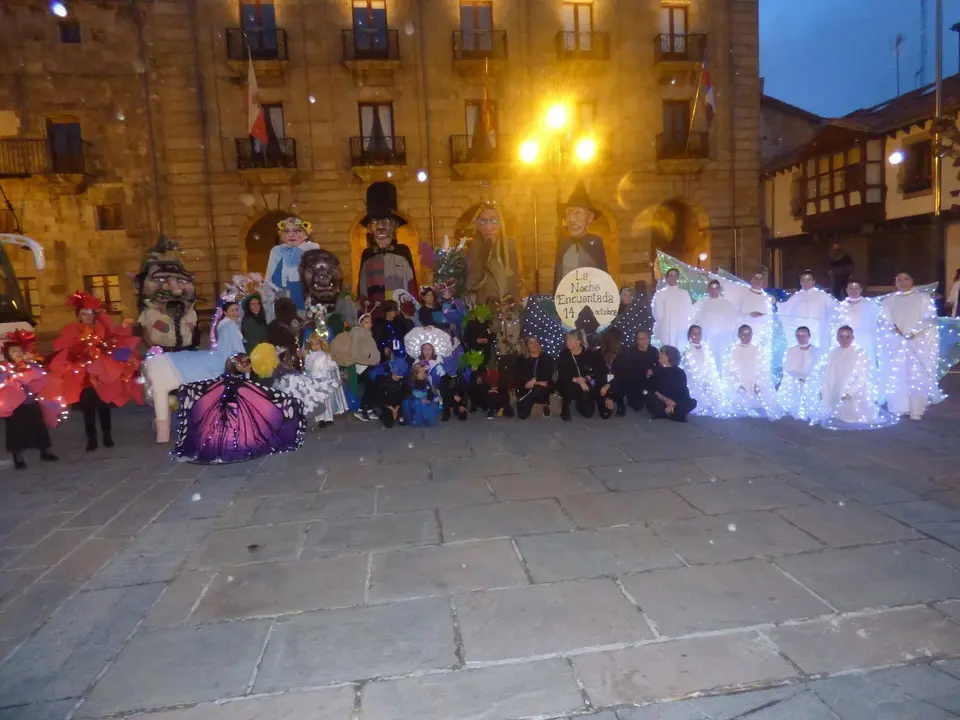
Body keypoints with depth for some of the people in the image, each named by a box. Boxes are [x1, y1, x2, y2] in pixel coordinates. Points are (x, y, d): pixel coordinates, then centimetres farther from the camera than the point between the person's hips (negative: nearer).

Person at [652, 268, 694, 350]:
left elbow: (689, 311, 11)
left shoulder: (684, 293, 14)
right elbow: (657, 312, 3)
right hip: (666, 330, -2)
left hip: (681, 331, 3)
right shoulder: (660, 293, 5)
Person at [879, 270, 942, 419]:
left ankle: (916, 411, -5)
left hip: (919, 344, -2)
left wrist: (913, 332, -17)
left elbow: (930, 319, -3)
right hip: (894, 344, 2)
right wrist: (893, 328, -14)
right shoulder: (888, 300, 14)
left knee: (917, 377, -7)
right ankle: (898, 409, 5)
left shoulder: (923, 298, 7)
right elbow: (883, 320, 6)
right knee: (896, 377, -2)